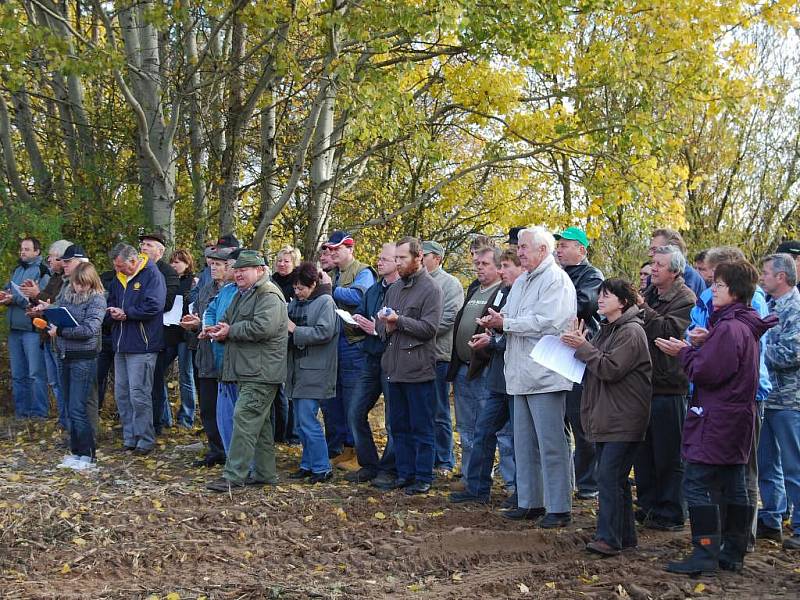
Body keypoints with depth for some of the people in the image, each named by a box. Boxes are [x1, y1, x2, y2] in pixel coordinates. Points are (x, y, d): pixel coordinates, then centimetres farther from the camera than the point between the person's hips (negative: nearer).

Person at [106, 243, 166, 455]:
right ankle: (129, 438, 20)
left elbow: (153, 307, -21)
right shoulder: (119, 278, 15)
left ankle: (145, 440, 3)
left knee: (139, 395, -7)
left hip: (142, 346, -8)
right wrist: (113, 314, -5)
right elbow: (110, 305, 19)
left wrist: (125, 314, -12)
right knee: (121, 394, 11)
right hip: (121, 346, 8)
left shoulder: (152, 276, -10)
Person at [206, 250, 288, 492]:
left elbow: (263, 327, -26)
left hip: (261, 372, -10)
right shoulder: (242, 295, 21)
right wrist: (219, 331, 4)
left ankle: (234, 476, -13)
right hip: (247, 371, 10)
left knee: (244, 419, -13)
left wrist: (230, 331, -17)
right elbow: (228, 321, 29)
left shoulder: (269, 296, -12)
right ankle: (265, 473, 20)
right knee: (260, 423, 14)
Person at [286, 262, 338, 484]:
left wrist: (295, 331, -16)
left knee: (307, 420, -10)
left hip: (314, 372, -8)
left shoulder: (325, 302, -8)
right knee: (301, 422, 12)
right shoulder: (295, 303, 15)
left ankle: (322, 468, -2)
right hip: (297, 369, 8)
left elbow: (325, 332, -19)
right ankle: (308, 465, 21)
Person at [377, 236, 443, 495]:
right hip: (394, 367, 7)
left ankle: (423, 477, 8)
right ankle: (405, 473, 23)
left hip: (418, 369, -7)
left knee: (421, 428, 0)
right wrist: (387, 326, -7)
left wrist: (399, 320, -17)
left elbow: (429, 328, -16)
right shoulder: (394, 288, 15)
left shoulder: (430, 289, -7)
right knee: (398, 425, 13)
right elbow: (382, 327, 15)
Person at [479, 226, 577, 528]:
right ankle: (529, 502, 22)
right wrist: (496, 321, -4)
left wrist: (505, 323, -14)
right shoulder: (521, 282, 19)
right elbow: (508, 316, 20)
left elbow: (547, 323, -21)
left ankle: (558, 508, 2)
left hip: (545, 375, -9)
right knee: (524, 443, 14)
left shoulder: (556, 280, -10)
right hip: (522, 375, 9)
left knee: (551, 444, -5)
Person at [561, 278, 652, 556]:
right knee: (614, 478, 12)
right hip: (604, 417, 10)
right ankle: (625, 535, 19)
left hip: (623, 419, -10)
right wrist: (580, 343, 3)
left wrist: (583, 347, -15)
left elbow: (611, 369, -19)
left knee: (608, 477, -13)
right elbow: (595, 365, 18)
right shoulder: (605, 329, 19)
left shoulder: (631, 332, -11)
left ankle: (608, 537, -11)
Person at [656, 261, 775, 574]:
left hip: (716, 423, -10)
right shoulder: (747, 326, 13)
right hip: (738, 418, 10)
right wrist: (694, 349, 6)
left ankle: (705, 554, -5)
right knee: (733, 486, 12)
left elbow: (706, 372, -20)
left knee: (697, 484, -6)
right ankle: (732, 553, 19)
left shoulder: (728, 328, -19)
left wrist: (684, 352, -6)